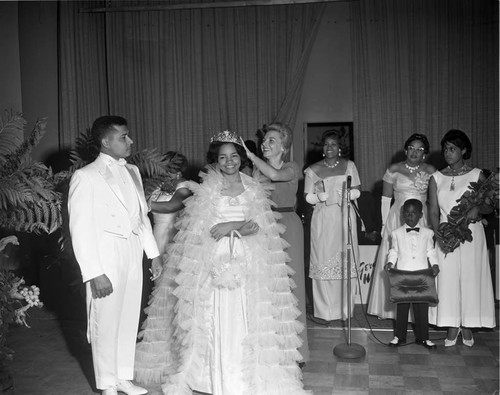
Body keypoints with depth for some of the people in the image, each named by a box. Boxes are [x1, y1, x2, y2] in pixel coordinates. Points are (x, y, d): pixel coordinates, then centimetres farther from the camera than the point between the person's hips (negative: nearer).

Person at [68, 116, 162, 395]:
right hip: (106, 256, -6)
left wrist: (154, 253, 14)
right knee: (106, 323, 5)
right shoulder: (86, 176, -11)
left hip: (134, 254, 6)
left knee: (129, 319, 14)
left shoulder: (132, 171, 10)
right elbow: (80, 229, -13)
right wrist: (94, 273, -18)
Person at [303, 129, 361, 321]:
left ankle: (345, 310, 11)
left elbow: (357, 191, 7)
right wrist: (320, 195, -14)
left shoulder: (349, 166, 9)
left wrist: (345, 194, -12)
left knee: (346, 262, 1)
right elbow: (308, 197, 5)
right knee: (323, 262, -3)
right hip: (323, 221, -1)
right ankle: (324, 311, 6)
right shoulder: (313, 170, 5)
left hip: (345, 219, 1)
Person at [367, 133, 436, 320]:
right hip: (397, 219, -1)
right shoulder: (393, 170, 1)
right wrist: (384, 223, 1)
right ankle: (393, 309, 14)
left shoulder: (430, 171, 4)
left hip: (422, 221, 1)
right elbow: (385, 199, 4)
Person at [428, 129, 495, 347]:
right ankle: (452, 325, 14)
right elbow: (433, 212, 3)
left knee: (470, 277, 2)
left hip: (471, 233, -1)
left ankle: (467, 326, 17)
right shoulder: (436, 178, 6)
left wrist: (477, 209, -18)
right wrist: (440, 236, -12)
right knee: (448, 279, 1)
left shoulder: (477, 175, 2)